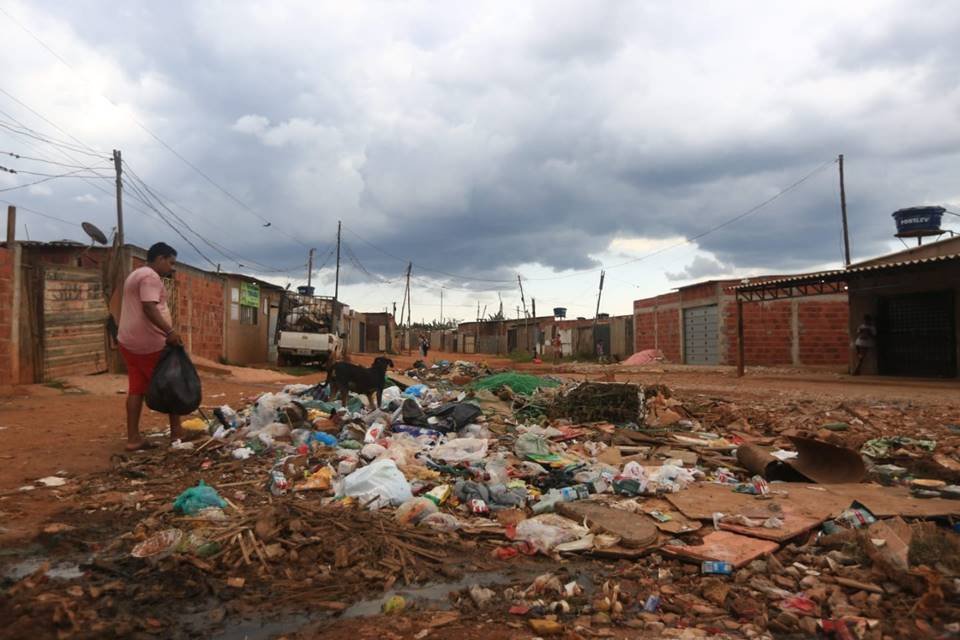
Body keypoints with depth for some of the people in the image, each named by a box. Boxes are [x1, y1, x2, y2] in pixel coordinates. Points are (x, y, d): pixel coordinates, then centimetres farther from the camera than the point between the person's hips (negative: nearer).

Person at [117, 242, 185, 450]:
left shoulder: (136, 275, 22)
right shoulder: (150, 276, -12)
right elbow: (149, 308, -25)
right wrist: (169, 332, -29)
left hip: (129, 341, 10)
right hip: (148, 343, -10)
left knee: (136, 388, 7)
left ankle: (133, 438, 7)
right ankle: (176, 432, 11)